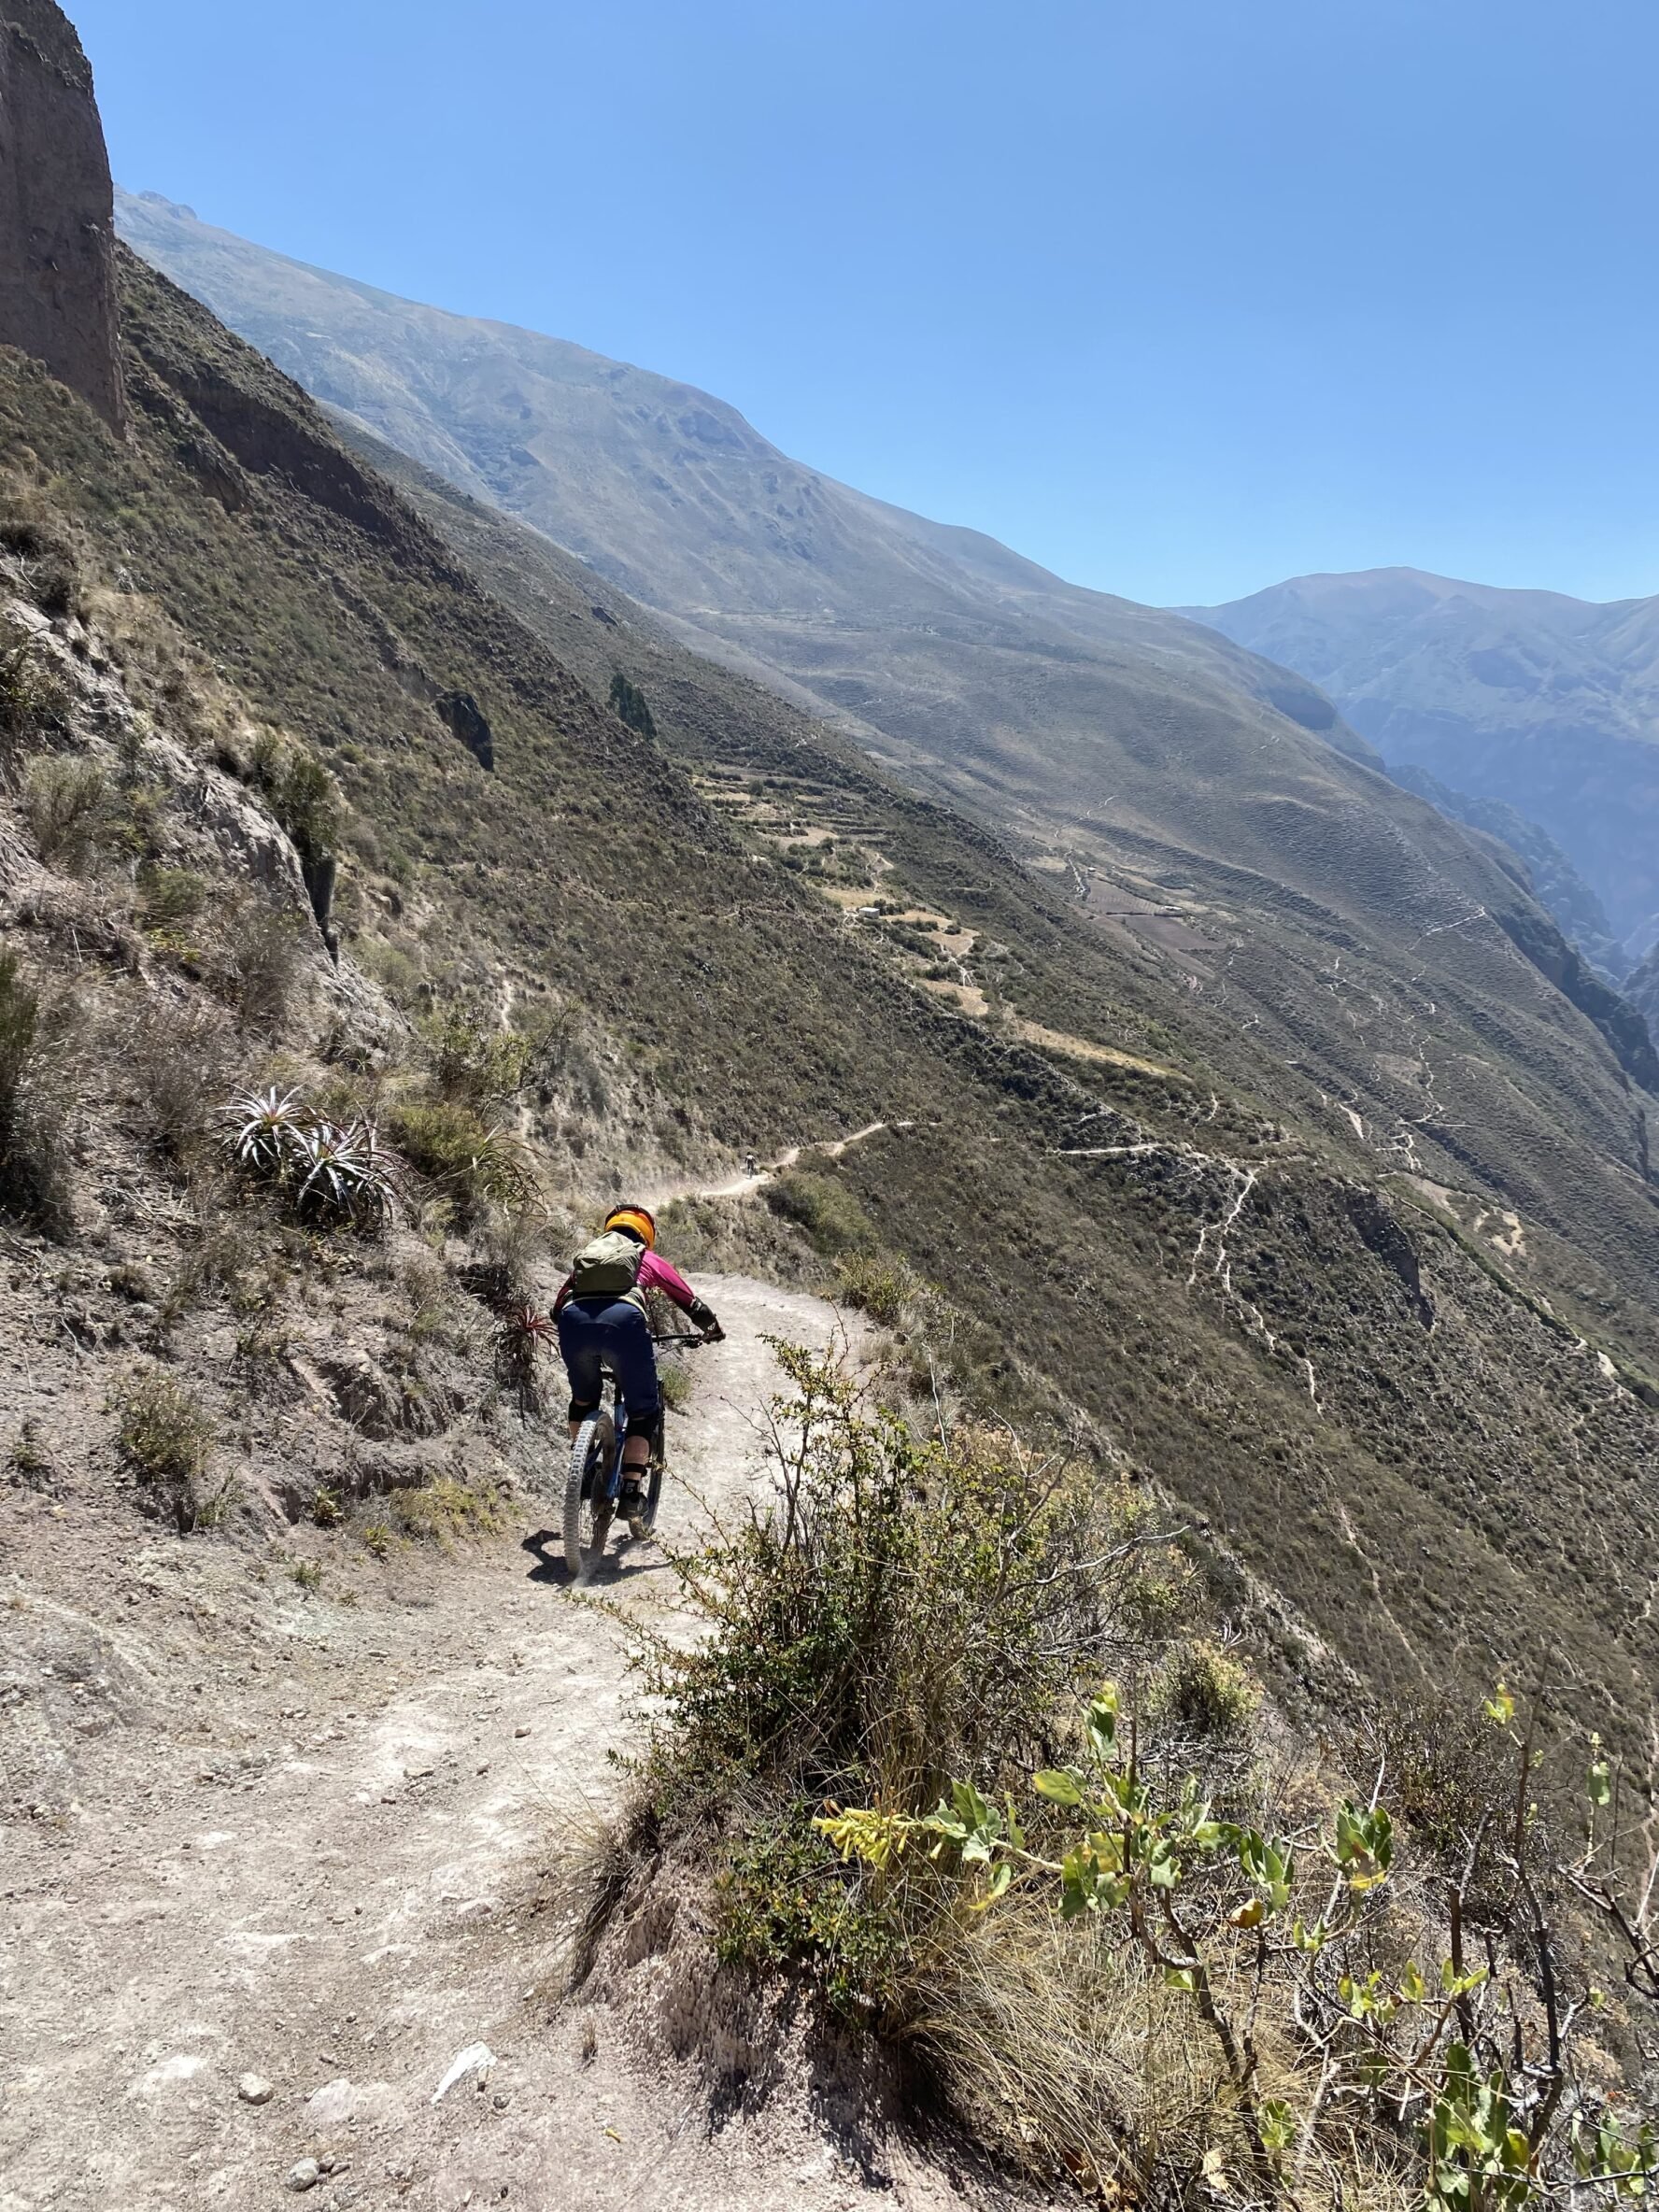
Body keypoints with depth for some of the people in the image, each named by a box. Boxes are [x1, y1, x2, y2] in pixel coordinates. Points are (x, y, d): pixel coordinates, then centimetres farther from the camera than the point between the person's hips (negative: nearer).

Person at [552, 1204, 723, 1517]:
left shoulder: (586, 1254, 36)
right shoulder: (648, 1258, 30)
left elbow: (558, 1308, 38)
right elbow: (690, 1302, 31)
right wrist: (712, 1329, 50)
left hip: (574, 1321, 3)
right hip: (623, 1320, -3)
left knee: (583, 1399, 32)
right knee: (645, 1410, 12)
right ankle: (630, 1491, 1)